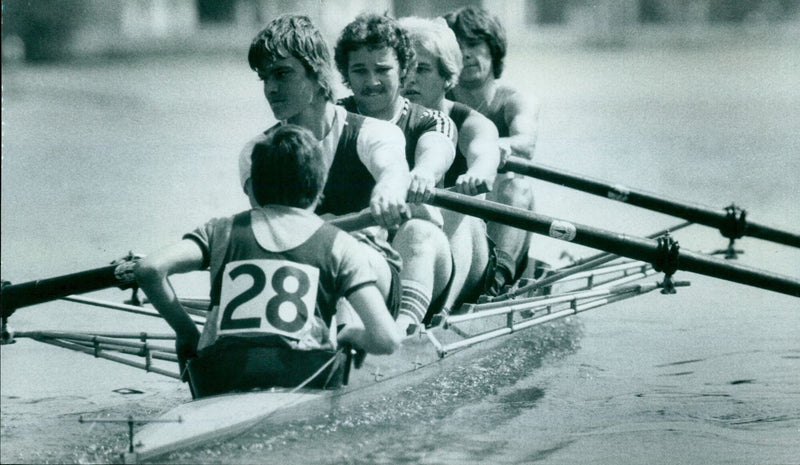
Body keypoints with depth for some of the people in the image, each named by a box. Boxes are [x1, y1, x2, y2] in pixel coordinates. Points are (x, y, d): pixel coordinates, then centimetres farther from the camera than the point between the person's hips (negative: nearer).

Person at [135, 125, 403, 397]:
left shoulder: (223, 231, 17)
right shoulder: (340, 245, 13)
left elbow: (149, 270, 1)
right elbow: (386, 340, 2)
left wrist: (186, 331, 16)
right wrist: (349, 335, 25)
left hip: (220, 386, 3)